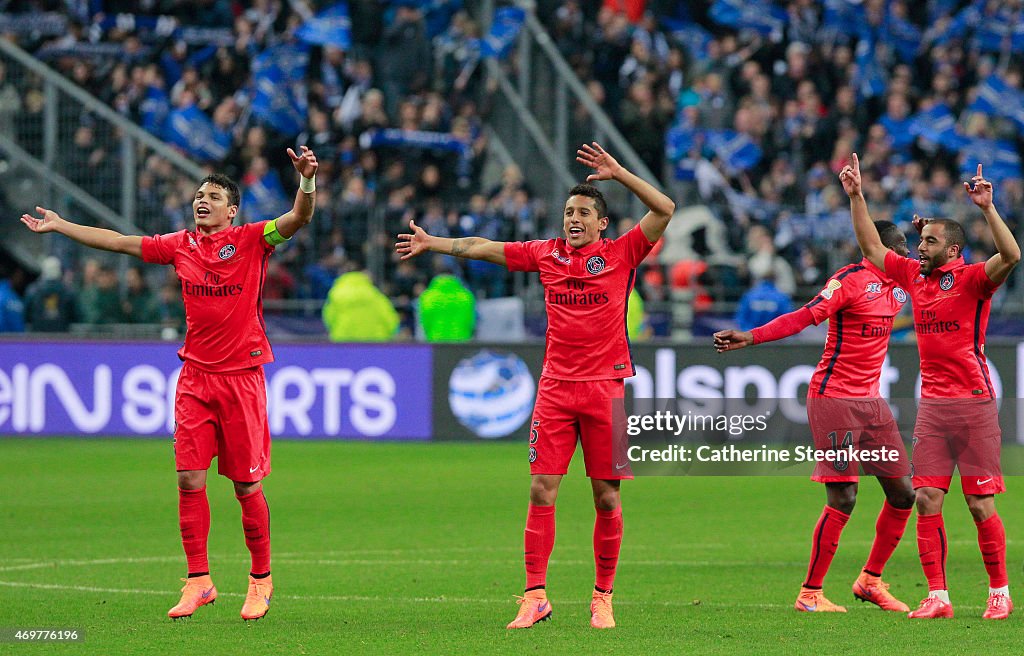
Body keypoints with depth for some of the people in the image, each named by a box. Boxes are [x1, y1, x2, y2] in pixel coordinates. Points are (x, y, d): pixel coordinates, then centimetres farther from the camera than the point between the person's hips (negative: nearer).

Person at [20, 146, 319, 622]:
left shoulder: (251, 240, -2)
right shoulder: (180, 246, 10)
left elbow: (299, 218, -16)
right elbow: (118, 242, 17)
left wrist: (307, 180, -35)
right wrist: (60, 226, 20)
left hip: (241, 375, -4)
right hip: (195, 376, 4)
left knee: (246, 486, 0)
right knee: (189, 479, -4)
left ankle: (260, 580, 14)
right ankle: (198, 581, 4)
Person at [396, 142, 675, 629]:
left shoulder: (621, 254, 2)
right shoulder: (545, 254, 10)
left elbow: (664, 210, -8)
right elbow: (481, 248, 18)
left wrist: (618, 174, -14)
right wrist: (432, 243, 16)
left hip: (606, 386, -2)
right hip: (556, 385, 2)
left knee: (607, 496, 0)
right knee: (542, 490, -4)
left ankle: (603, 598, 10)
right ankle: (535, 597, -1)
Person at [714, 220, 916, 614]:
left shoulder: (898, 285, 12)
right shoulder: (850, 280, -12)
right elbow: (806, 316, -22)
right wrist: (750, 337, -34)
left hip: (871, 401, 8)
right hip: (834, 399, -8)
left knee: (903, 493, 8)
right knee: (842, 499, -11)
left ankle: (871, 580, 23)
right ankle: (810, 594, -3)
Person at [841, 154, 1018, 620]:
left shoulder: (972, 279, -5)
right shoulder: (913, 275, 11)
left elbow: (1010, 256, -23)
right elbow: (871, 247, 20)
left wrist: (987, 208, -30)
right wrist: (856, 197, 14)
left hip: (974, 405, -5)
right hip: (932, 405, 5)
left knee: (980, 505, -3)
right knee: (927, 500, -2)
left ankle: (999, 593, 8)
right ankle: (937, 596, 0)